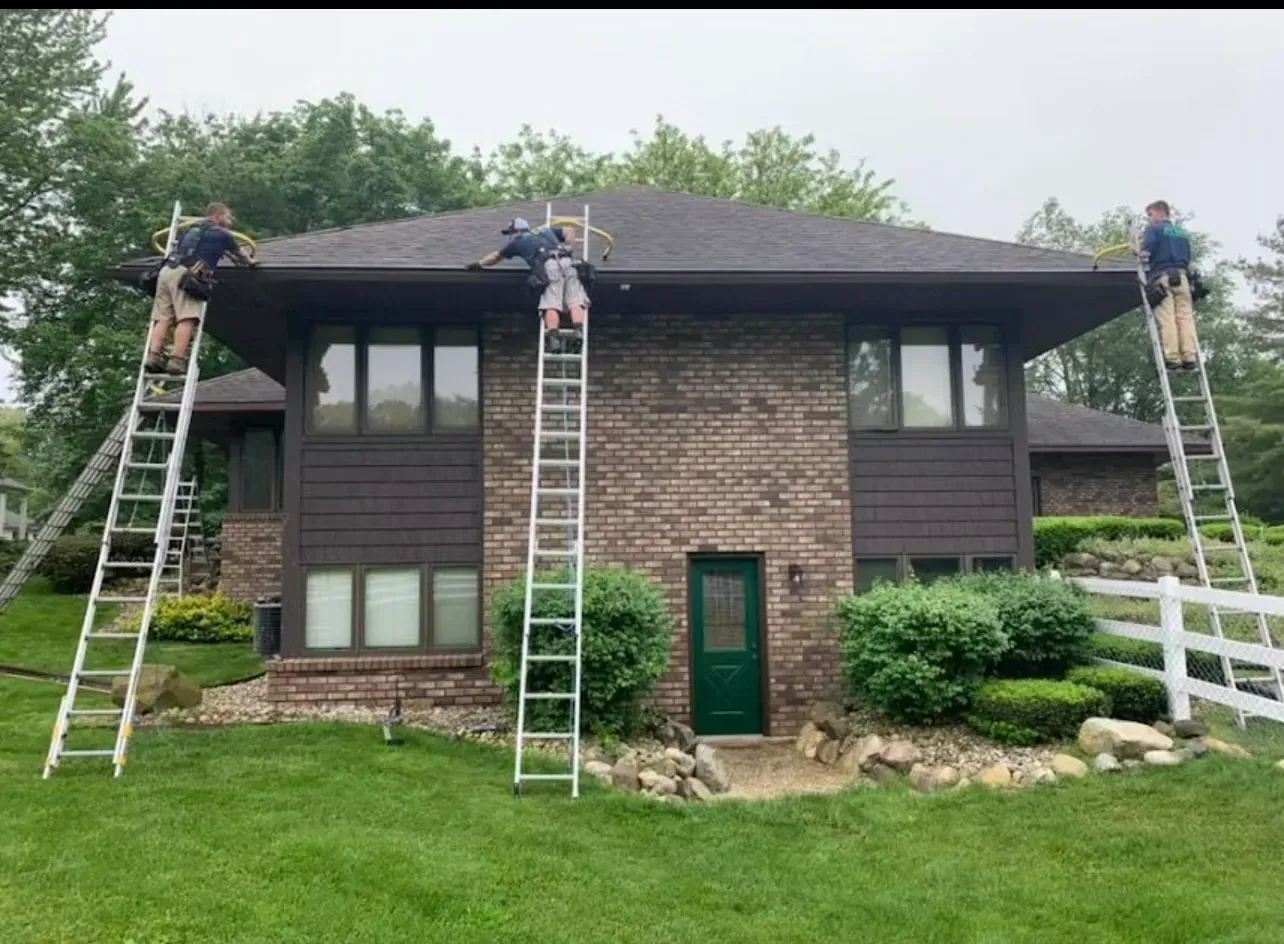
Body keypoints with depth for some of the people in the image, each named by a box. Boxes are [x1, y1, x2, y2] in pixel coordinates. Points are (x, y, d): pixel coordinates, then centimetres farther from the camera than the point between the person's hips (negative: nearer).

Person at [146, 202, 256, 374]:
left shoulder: (191, 229, 32)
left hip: (167, 270, 7)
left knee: (162, 318, 2)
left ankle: (154, 356, -12)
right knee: (186, 319, -16)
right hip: (185, 274, -7)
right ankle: (177, 360, -28)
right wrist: (250, 262, 51)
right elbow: (240, 254, 28)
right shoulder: (221, 233, 12)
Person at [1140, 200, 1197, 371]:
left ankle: (1172, 358, -19)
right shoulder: (1182, 233, 25)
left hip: (1162, 276, -5)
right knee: (1185, 317, -1)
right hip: (1182, 276, 5)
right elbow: (1188, 257, 24)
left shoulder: (1154, 229, 7)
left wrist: (1145, 273, 2)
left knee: (1167, 319, -12)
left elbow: (1146, 252, -6)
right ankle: (1189, 357, -10)